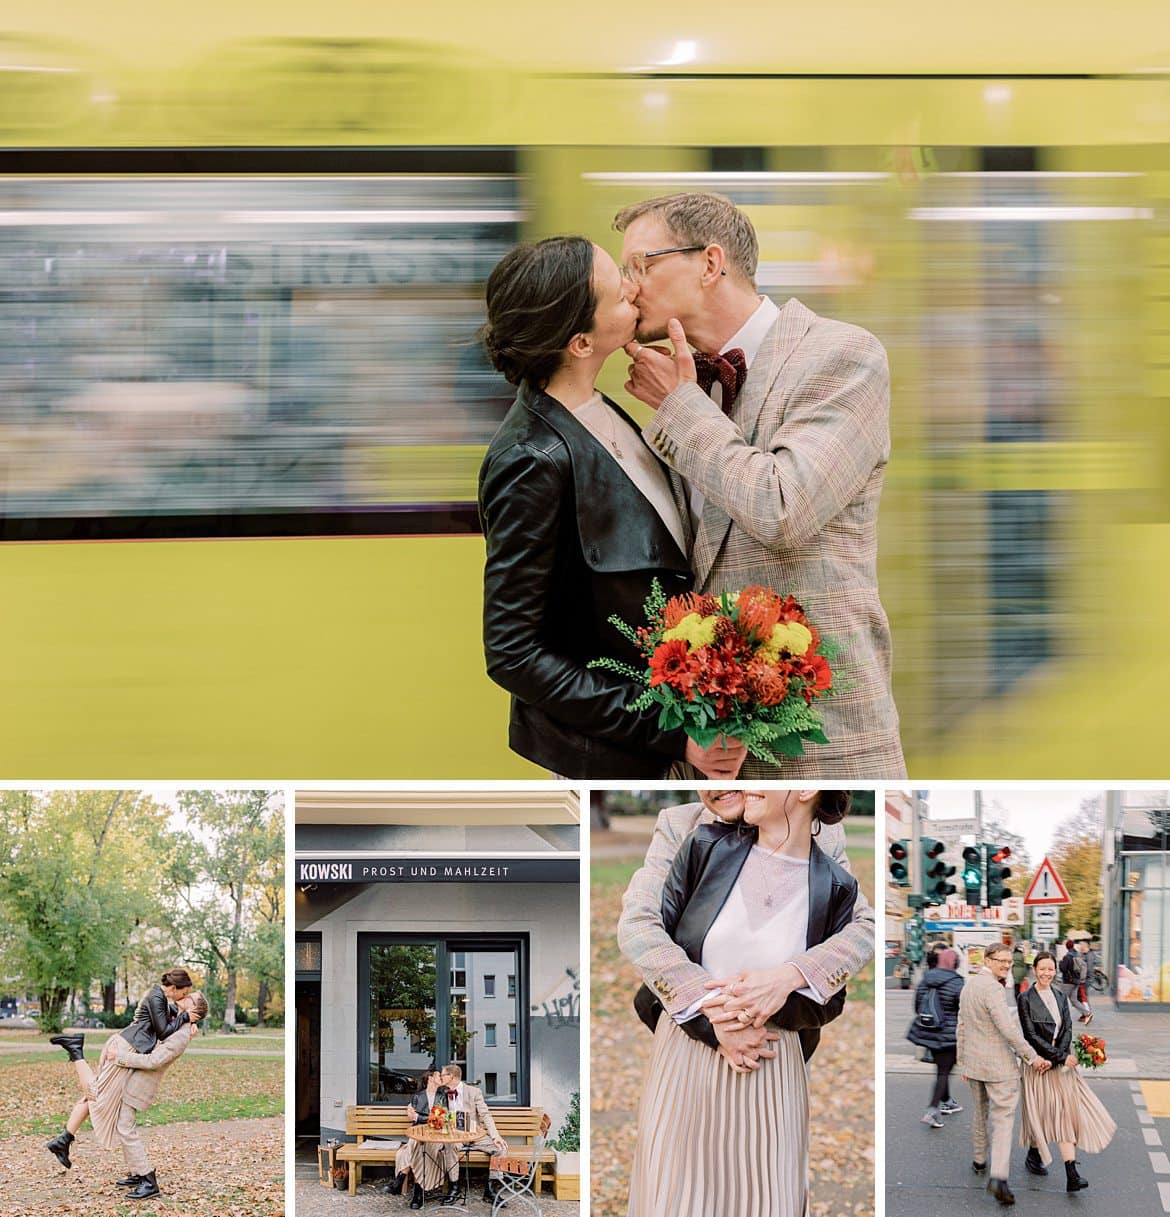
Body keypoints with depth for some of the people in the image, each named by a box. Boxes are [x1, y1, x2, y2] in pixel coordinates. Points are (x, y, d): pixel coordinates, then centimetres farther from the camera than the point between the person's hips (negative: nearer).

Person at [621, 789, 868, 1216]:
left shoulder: (836, 888, -3)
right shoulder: (706, 846, -3)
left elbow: (830, 1001, 2)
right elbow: (649, 942, -3)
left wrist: (782, 993, -20)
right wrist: (712, 1021, -14)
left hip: (770, 1079, 0)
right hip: (684, 1060, 1)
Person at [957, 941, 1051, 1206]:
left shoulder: (968, 985, 10)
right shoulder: (992, 988, -20)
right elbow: (1008, 1028, -24)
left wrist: (962, 1061, 24)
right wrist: (1031, 1056, -18)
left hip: (973, 1063, 8)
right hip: (998, 1065, -8)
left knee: (981, 1113, 25)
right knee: (1003, 1119, -9)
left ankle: (979, 1161, 40)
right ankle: (999, 1177, -21)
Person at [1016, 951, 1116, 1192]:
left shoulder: (1060, 998, 10)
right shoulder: (1026, 999, -5)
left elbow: (1067, 1030, 2)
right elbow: (1031, 1035, -12)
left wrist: (1057, 1058, -13)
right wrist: (1061, 1057, -16)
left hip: (1063, 1063, 4)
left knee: (1067, 1113, -4)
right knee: (1040, 1112, 6)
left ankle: (1072, 1176, -10)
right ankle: (1034, 1155, 34)